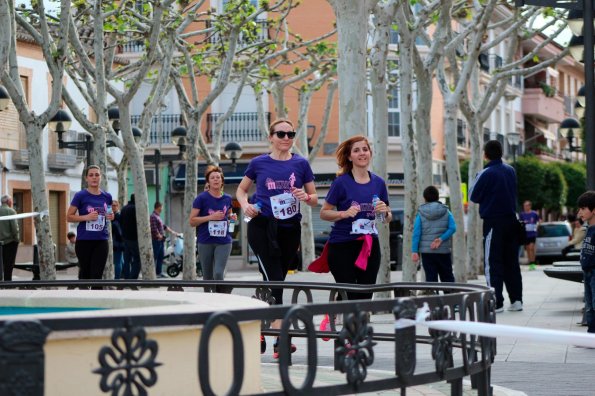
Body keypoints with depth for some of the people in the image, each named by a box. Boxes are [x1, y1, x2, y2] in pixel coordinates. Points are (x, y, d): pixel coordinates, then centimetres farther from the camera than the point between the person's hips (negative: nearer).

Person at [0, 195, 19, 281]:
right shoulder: (11, 211, -12)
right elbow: (14, 227, -16)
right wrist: (17, 238, -4)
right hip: (10, 241, -5)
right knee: (9, 264, -1)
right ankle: (7, 280, -3)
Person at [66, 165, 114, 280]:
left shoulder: (107, 196, 7)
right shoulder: (80, 196, -5)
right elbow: (69, 217, -3)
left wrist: (111, 216, -1)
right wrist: (86, 217, -18)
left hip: (101, 241, 2)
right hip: (84, 240, -2)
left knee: (97, 274, -3)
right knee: (85, 272, 8)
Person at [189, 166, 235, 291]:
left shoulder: (227, 199, 7)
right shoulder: (202, 198, -4)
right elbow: (192, 221, -6)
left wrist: (231, 217, 2)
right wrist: (211, 217, -16)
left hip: (224, 242, 1)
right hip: (205, 242, -1)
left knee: (219, 273, -15)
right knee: (208, 277, 7)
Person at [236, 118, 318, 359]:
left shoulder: (301, 164, 5)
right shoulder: (258, 163, 3)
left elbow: (314, 199, 8)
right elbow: (241, 190, 16)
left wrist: (306, 197, -14)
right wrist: (245, 205, -4)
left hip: (290, 229, 3)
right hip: (262, 227, -3)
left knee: (274, 281, 11)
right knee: (274, 280, -14)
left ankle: (260, 332, 26)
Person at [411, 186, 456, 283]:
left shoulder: (420, 214, -1)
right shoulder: (445, 212, 3)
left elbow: (416, 233, -6)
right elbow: (453, 228, -9)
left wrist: (414, 251, -7)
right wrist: (441, 239, -12)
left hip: (426, 251, -1)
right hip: (444, 250, 1)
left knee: (431, 278, 0)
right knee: (447, 278, 10)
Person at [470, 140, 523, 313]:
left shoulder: (486, 174, -14)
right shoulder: (510, 170, 8)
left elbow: (474, 197, -6)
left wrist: (477, 178, 8)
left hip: (493, 222, -6)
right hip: (511, 221, 6)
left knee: (493, 263, -3)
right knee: (512, 261, 12)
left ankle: (496, 303, -6)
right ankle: (516, 300, 12)